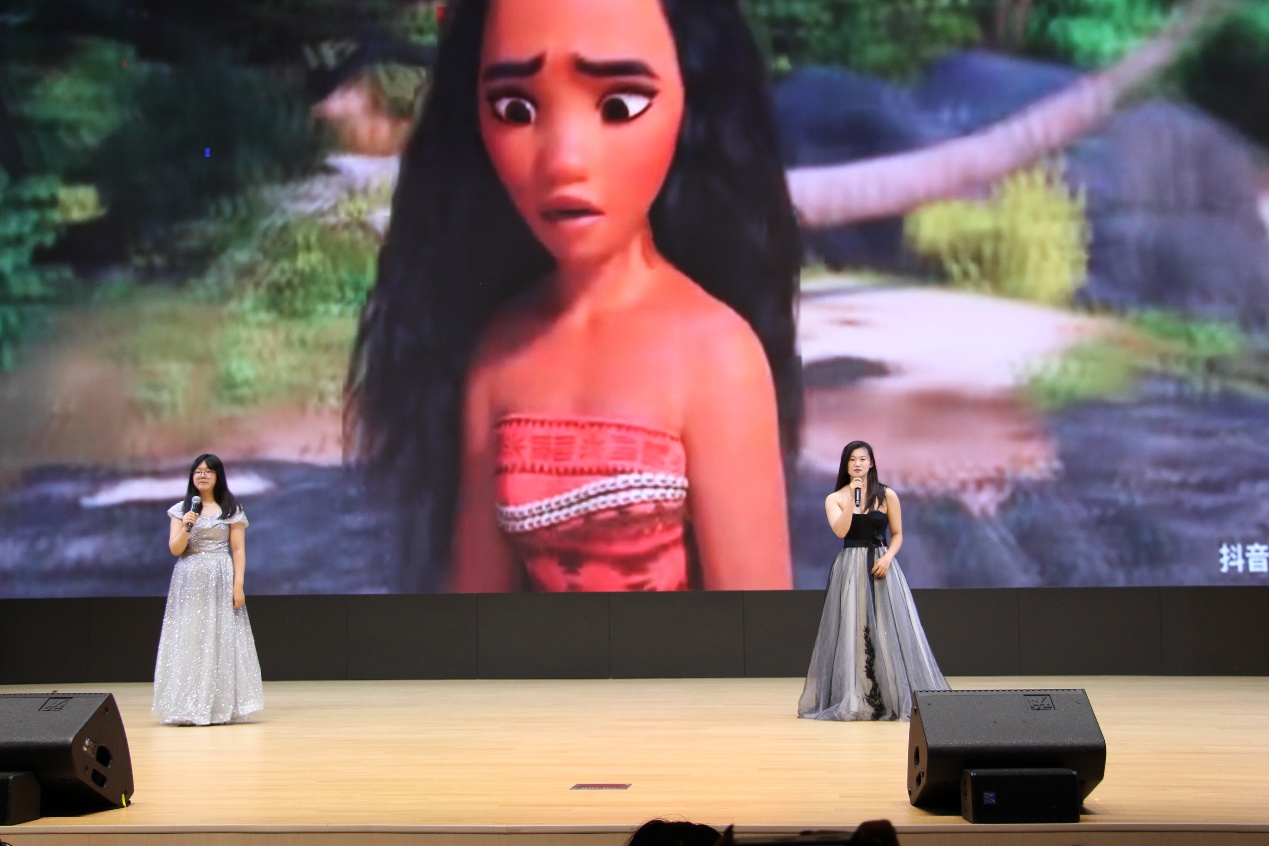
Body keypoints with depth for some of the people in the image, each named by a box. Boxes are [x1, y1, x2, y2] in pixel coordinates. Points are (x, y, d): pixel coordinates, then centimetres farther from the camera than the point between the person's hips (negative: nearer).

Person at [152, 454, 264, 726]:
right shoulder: (181, 509, 9)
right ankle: (190, 708, 0)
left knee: (221, 640, -4)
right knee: (189, 642, -2)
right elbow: (174, 549, 3)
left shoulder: (232, 509, 6)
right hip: (189, 583, 1)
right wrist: (186, 527, -15)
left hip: (220, 581, -1)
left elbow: (238, 550, 2)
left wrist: (238, 585, -7)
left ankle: (222, 707, 1)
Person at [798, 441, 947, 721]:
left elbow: (898, 534, 6)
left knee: (889, 631, -3)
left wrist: (887, 557, -11)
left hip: (882, 567, 0)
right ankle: (852, 699, 5)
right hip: (850, 570, 0)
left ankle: (899, 699, 4)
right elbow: (840, 531, -11)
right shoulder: (834, 499, 5)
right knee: (852, 632, -1)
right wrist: (852, 497, -14)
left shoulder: (887, 496, 4)